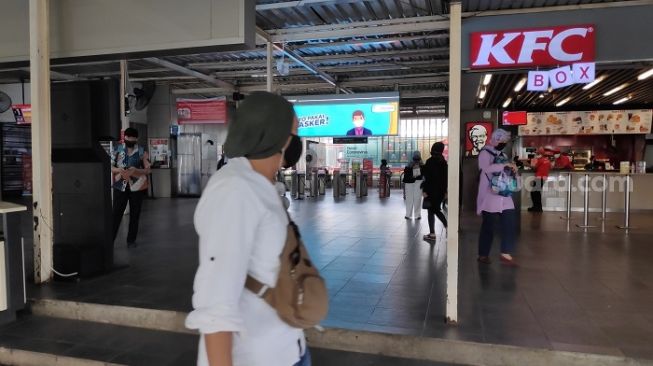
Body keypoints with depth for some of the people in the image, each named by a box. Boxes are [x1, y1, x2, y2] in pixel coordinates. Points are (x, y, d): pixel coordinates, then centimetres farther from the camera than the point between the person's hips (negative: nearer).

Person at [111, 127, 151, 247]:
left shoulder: (142, 152, 0)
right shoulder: (117, 150, 2)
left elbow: (148, 170, -1)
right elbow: (110, 166, 1)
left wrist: (135, 170, -19)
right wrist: (118, 170, -20)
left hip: (137, 187, 0)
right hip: (120, 187, 0)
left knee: (135, 215, 7)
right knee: (116, 214, 0)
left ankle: (131, 240, 19)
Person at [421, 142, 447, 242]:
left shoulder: (430, 161, -11)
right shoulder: (443, 161, 7)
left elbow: (428, 177, -16)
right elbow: (445, 177, 10)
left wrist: (425, 190, -13)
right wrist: (445, 191, 15)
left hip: (431, 190, -6)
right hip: (441, 190, 6)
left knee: (431, 211, 1)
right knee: (437, 210, 18)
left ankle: (432, 234, 2)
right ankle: (448, 228, 8)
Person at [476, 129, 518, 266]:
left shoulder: (503, 155, 17)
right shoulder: (485, 153, -7)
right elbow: (487, 169, -26)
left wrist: (512, 169, 4)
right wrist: (505, 165, -26)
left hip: (504, 195, 7)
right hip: (489, 196, -7)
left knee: (509, 223, 0)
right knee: (488, 226, 0)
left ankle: (506, 254, 7)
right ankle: (483, 255, 13)